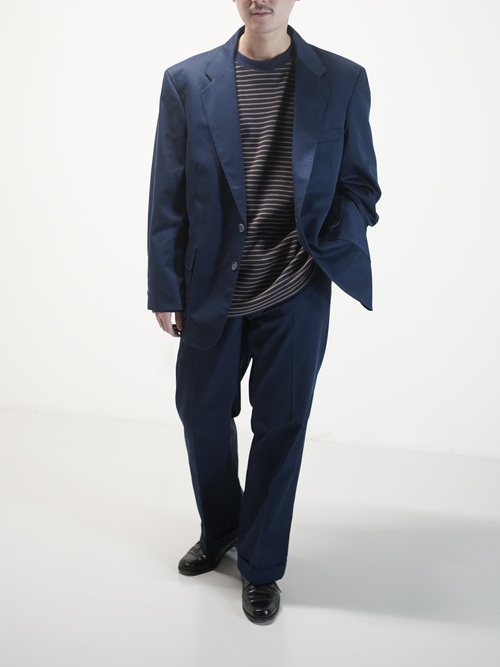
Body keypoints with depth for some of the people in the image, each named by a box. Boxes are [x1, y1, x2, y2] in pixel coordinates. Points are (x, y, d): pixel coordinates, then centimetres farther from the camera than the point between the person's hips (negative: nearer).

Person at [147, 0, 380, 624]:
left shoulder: (342, 81, 1)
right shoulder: (187, 81, 2)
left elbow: (360, 186, 5)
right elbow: (167, 196, 2)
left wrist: (330, 251, -14)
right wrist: (166, 289, 1)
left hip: (297, 293, -1)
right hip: (213, 290, 2)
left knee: (280, 426, 7)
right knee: (202, 413, 13)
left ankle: (261, 565, 28)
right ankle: (219, 531, 41)